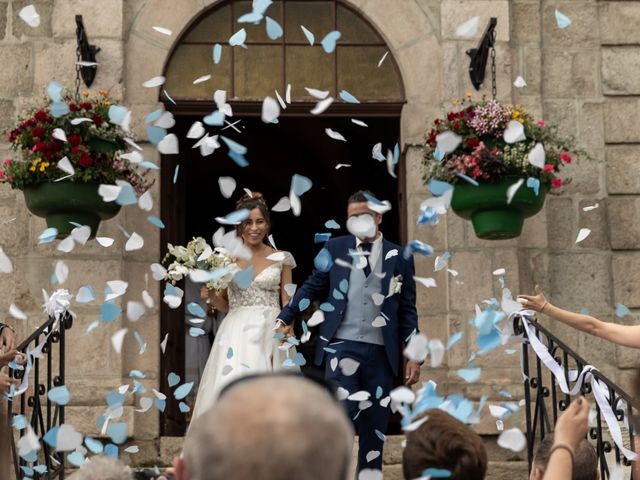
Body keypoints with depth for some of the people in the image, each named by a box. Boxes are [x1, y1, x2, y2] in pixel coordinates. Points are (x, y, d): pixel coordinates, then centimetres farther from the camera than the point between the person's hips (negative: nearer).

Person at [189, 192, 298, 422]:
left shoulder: (281, 259, 6)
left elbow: (288, 305, 6)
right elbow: (225, 305, 14)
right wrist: (210, 294, -6)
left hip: (270, 336, -1)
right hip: (236, 336, 1)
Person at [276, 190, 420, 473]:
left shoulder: (399, 258, 5)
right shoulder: (335, 248, 4)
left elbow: (407, 311, 7)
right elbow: (313, 287, 11)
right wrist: (285, 318, 5)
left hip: (380, 352, 2)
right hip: (342, 346, -2)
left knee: (375, 424, 7)